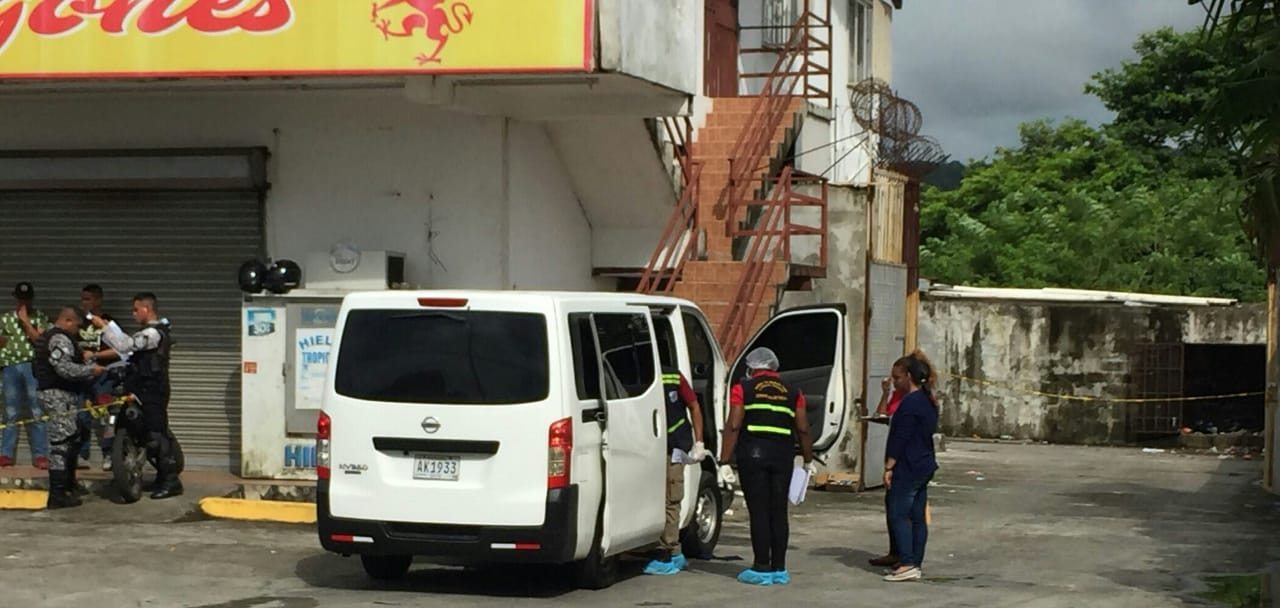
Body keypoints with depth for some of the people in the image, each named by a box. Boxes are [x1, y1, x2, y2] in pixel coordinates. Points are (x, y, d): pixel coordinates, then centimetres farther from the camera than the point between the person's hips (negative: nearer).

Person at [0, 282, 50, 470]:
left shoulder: (40, 318, 8)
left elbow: (40, 339, -5)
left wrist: (25, 321, -5)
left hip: (33, 366, -2)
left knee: (38, 413, -5)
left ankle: (40, 455, -4)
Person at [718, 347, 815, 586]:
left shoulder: (743, 389, 4)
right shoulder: (792, 393, 13)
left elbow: (733, 426, -5)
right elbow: (803, 429, 10)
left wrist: (725, 461, -5)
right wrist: (808, 460, 22)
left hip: (753, 454, -3)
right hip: (783, 455, 3)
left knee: (759, 512, -1)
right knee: (778, 512, 9)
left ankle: (762, 568, 0)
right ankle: (779, 569, 12)